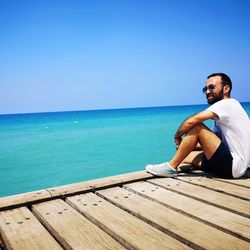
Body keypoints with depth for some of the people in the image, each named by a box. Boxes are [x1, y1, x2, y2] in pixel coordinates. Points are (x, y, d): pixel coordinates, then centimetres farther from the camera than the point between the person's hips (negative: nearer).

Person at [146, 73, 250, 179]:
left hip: (234, 166, -10)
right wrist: (184, 145, 5)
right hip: (229, 162, 10)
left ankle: (171, 167, -10)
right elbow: (211, 142, 18)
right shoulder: (223, 111, 19)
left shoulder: (227, 103, -11)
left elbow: (191, 121, -21)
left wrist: (177, 137, -3)